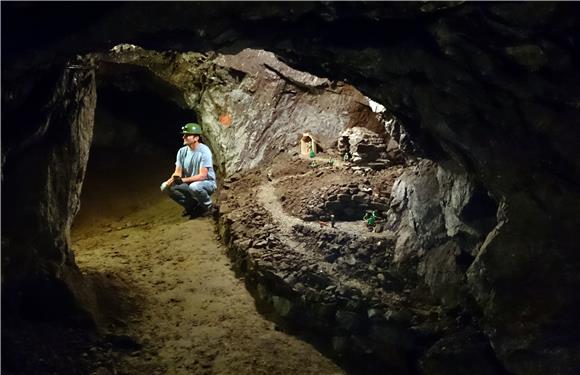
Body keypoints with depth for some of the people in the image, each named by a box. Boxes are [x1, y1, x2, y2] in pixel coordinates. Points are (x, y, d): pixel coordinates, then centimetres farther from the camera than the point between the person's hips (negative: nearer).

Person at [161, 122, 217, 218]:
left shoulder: (204, 151, -20)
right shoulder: (182, 151, -1)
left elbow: (202, 175, -24)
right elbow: (178, 173, 1)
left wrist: (183, 180, -33)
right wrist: (170, 180, -22)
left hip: (207, 182, -6)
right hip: (189, 183, 6)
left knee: (194, 187, -40)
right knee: (165, 186, -11)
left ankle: (206, 205, -6)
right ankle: (191, 206, 5)